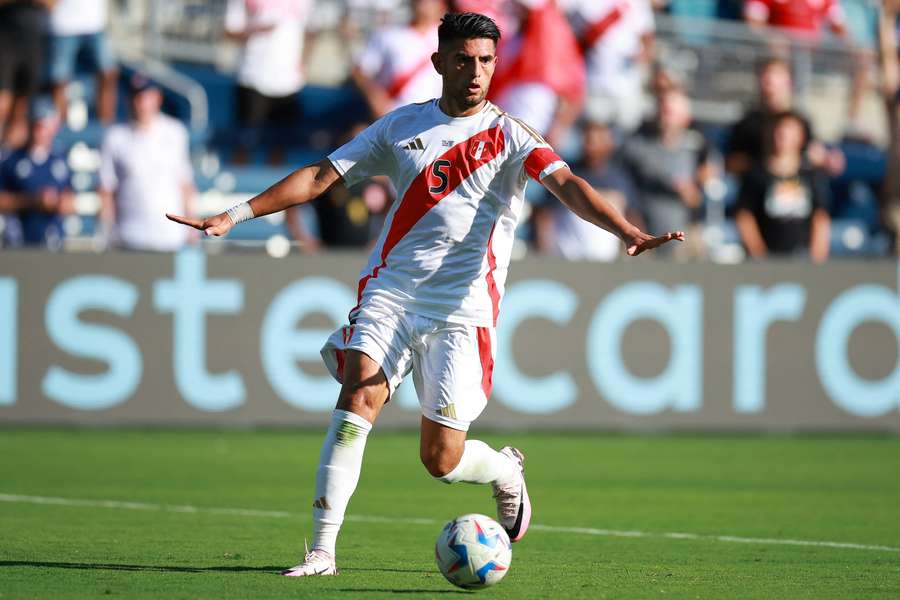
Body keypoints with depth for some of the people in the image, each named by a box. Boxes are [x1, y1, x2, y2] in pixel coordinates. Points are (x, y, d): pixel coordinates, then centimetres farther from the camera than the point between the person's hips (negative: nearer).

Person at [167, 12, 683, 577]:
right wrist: (235, 215, 4)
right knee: (359, 395, -22)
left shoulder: (508, 135, 0)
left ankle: (507, 471, 32)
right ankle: (323, 549, -20)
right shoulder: (403, 125, 9)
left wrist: (628, 231, -33)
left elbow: (566, 183, -15)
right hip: (390, 292, 2)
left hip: (464, 311, -2)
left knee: (442, 460, -4)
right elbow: (322, 176, 10)